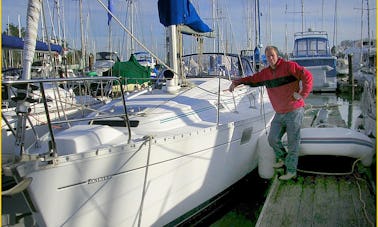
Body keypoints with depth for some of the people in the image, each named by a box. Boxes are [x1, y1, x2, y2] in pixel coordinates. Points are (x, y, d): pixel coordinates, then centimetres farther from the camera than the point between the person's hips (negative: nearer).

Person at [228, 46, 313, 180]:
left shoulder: (289, 66, -11)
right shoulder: (265, 73, 9)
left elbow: (307, 76, -18)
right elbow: (252, 79, 20)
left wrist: (302, 94, -18)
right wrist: (236, 83, 11)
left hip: (294, 111, -6)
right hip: (279, 114, 6)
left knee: (293, 142, -1)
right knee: (273, 139, 2)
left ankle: (291, 170, 9)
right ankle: (281, 158, 30)